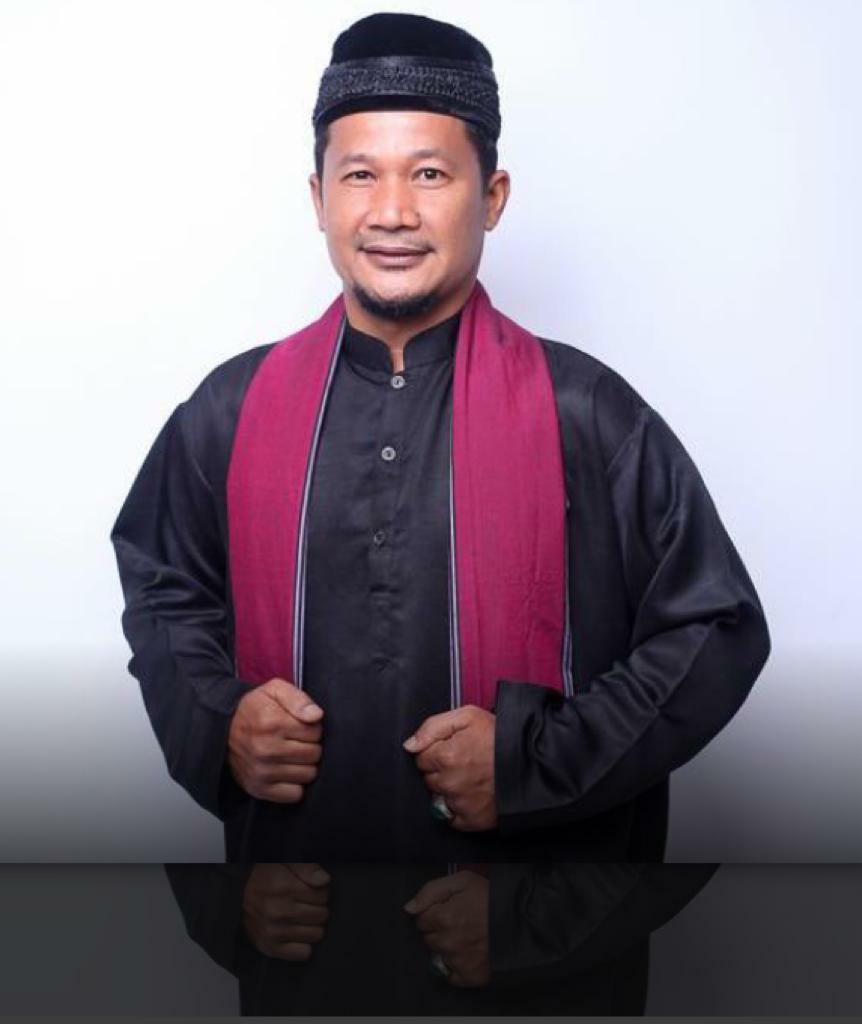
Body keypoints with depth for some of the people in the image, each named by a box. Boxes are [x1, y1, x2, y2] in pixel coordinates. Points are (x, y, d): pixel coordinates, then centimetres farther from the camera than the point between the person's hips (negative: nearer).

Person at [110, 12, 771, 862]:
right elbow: (163, 588, 10)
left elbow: (716, 631, -8)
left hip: (535, 852, -2)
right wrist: (214, 719, -9)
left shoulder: (589, 415, -11)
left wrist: (535, 761, -18)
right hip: (288, 845, 2)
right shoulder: (229, 411, -4)